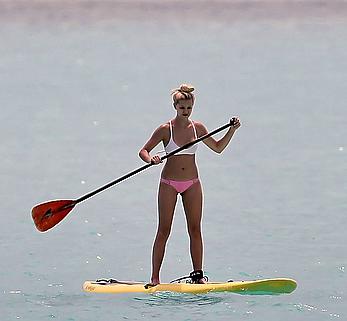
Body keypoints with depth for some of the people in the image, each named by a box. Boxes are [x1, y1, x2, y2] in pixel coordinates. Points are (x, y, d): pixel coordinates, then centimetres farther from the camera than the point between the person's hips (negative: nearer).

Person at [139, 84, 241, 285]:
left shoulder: (198, 128, 3)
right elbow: (143, 151, -5)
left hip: (192, 184, 3)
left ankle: (198, 274, 6)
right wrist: (151, 159, -27)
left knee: (195, 229, 2)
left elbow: (218, 148, 15)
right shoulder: (166, 129, -7)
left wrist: (232, 130, 4)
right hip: (169, 184, -3)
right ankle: (155, 277, 0)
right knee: (164, 231, -2)